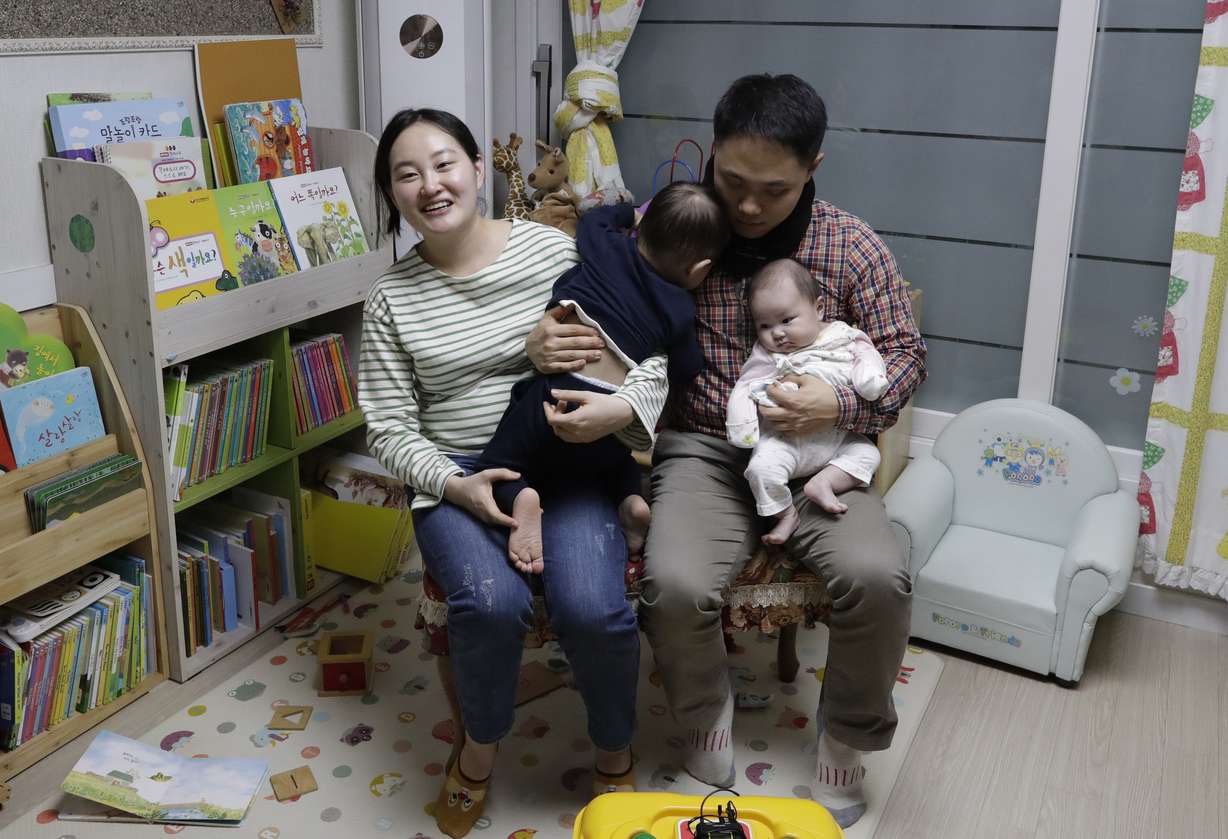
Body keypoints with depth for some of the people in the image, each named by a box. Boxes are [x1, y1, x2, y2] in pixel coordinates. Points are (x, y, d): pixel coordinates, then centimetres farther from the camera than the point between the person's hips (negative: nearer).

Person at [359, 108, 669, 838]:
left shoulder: (556, 249, -1)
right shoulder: (392, 298, 3)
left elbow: (650, 350, 1)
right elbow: (390, 430, 2)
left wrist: (623, 407, -21)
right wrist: (454, 485, -16)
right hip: (457, 478, 1)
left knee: (592, 608, -27)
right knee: (491, 603, -29)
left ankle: (616, 753, 7)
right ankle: (479, 747, 5)